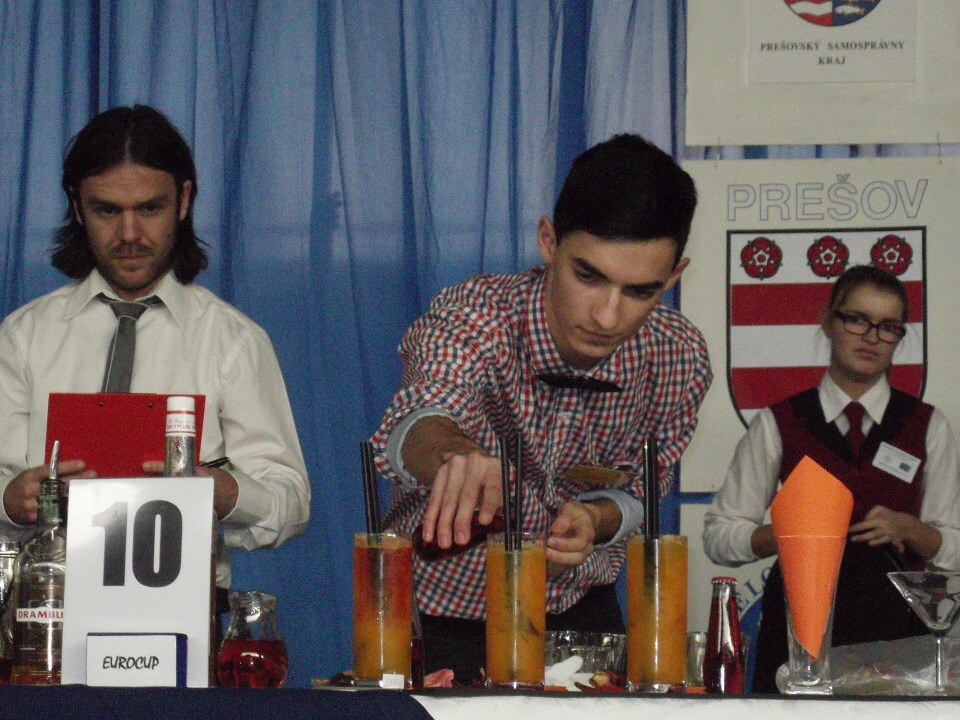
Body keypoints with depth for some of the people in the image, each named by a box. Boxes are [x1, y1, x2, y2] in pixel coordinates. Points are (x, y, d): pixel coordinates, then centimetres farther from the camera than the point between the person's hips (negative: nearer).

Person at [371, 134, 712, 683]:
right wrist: (452, 454, -64)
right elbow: (416, 422, -42)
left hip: (575, 607, 4)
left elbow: (637, 492, 2)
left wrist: (596, 520, -20)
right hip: (439, 610, -3)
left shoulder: (680, 360, -11)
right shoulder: (473, 316, -23)